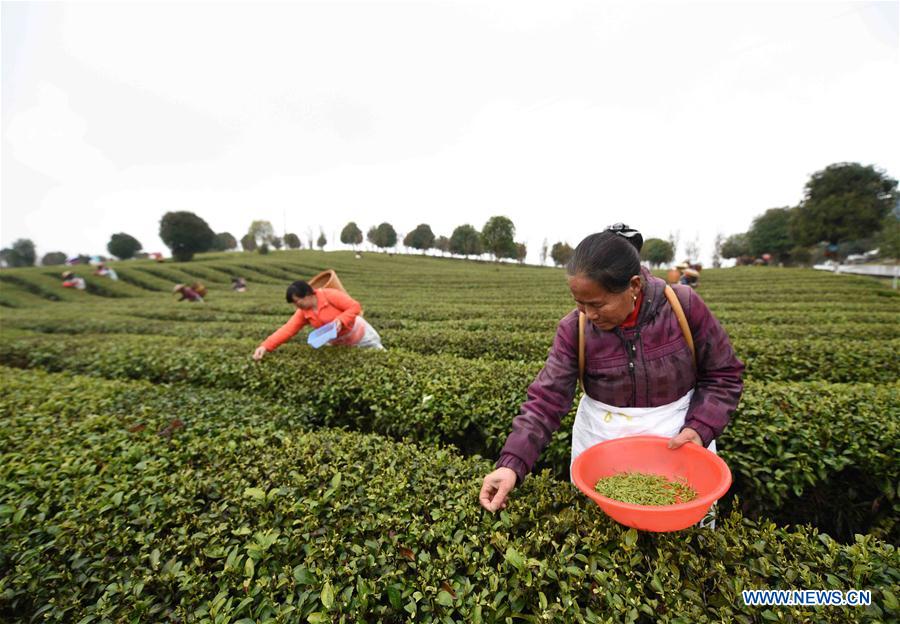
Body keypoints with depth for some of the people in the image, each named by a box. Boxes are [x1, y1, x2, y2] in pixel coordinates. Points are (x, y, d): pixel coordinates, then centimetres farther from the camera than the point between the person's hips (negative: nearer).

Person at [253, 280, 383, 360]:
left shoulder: (330, 295, -28)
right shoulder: (303, 313, -11)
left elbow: (355, 306, -28)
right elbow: (287, 330, -18)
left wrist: (340, 321, -41)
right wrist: (265, 346, -29)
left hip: (359, 334, -5)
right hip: (338, 343, 6)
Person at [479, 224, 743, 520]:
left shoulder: (684, 305, -15)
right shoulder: (574, 329, -14)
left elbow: (724, 375, -2)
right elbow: (546, 399, -18)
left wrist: (700, 428, -18)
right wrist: (512, 464, -29)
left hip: (678, 438, 0)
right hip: (601, 443, 0)